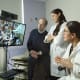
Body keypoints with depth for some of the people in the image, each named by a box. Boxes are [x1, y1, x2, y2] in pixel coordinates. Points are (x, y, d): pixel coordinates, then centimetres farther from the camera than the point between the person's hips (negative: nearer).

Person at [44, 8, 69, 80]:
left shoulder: (65, 25, -10)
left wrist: (52, 37, 2)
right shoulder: (53, 27, 16)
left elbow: (59, 41, -18)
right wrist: (48, 38, -6)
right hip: (53, 54, 7)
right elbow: (46, 39, 17)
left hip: (61, 54, -7)